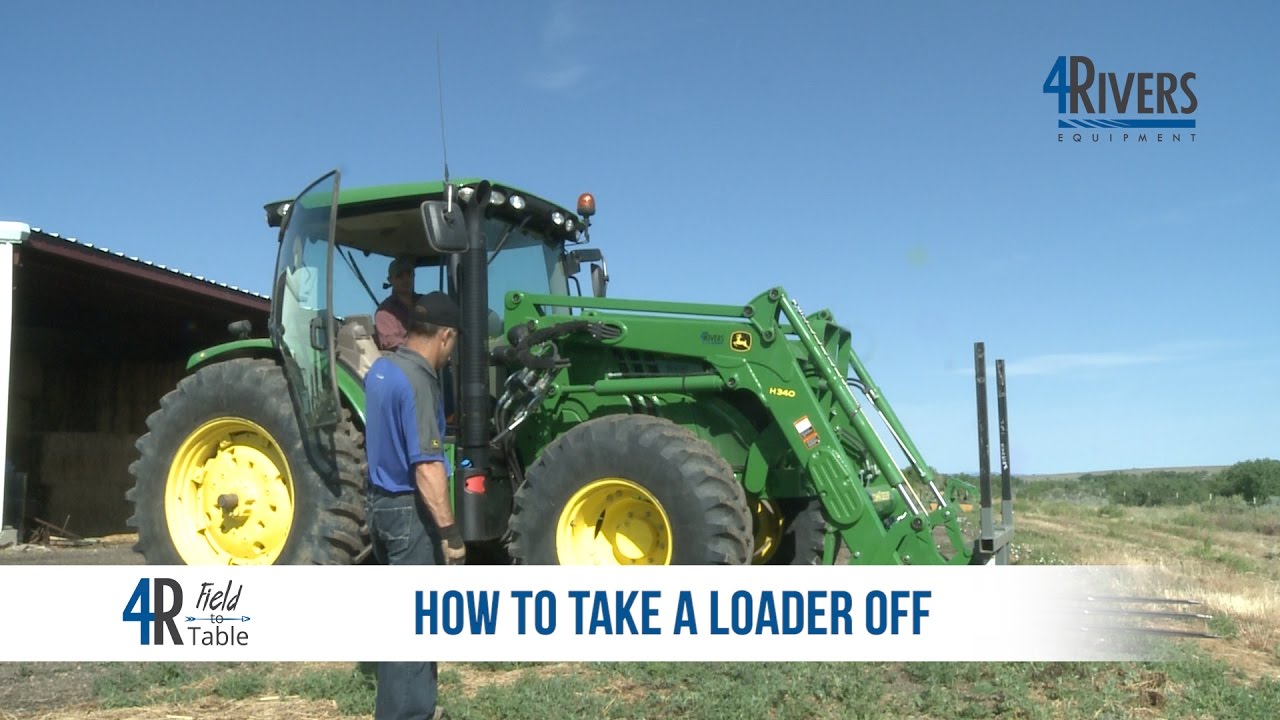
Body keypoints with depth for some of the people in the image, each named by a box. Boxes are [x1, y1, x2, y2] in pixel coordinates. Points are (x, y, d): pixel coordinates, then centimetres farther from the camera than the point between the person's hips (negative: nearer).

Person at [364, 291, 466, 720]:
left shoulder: (381, 369, 8)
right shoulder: (417, 382, -22)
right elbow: (427, 467, -26)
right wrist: (450, 532, -23)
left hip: (382, 502, 10)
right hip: (409, 509, -10)